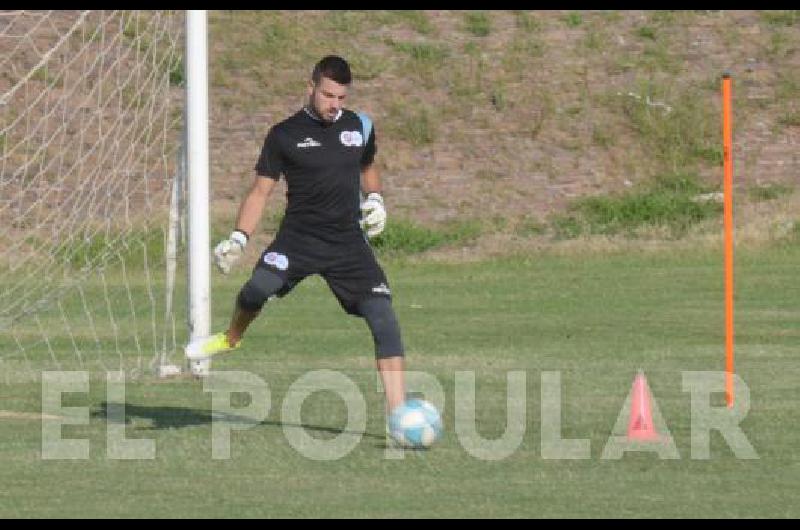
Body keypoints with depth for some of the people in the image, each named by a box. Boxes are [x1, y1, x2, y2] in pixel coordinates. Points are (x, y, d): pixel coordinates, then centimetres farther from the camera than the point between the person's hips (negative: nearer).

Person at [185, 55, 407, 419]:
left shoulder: (359, 127, 9)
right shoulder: (285, 134, 0)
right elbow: (261, 189, 1)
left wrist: (374, 198, 10)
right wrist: (239, 238, -10)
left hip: (349, 242, 2)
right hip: (298, 236, -2)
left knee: (383, 317, -12)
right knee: (258, 287, -28)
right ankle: (232, 337, 8)